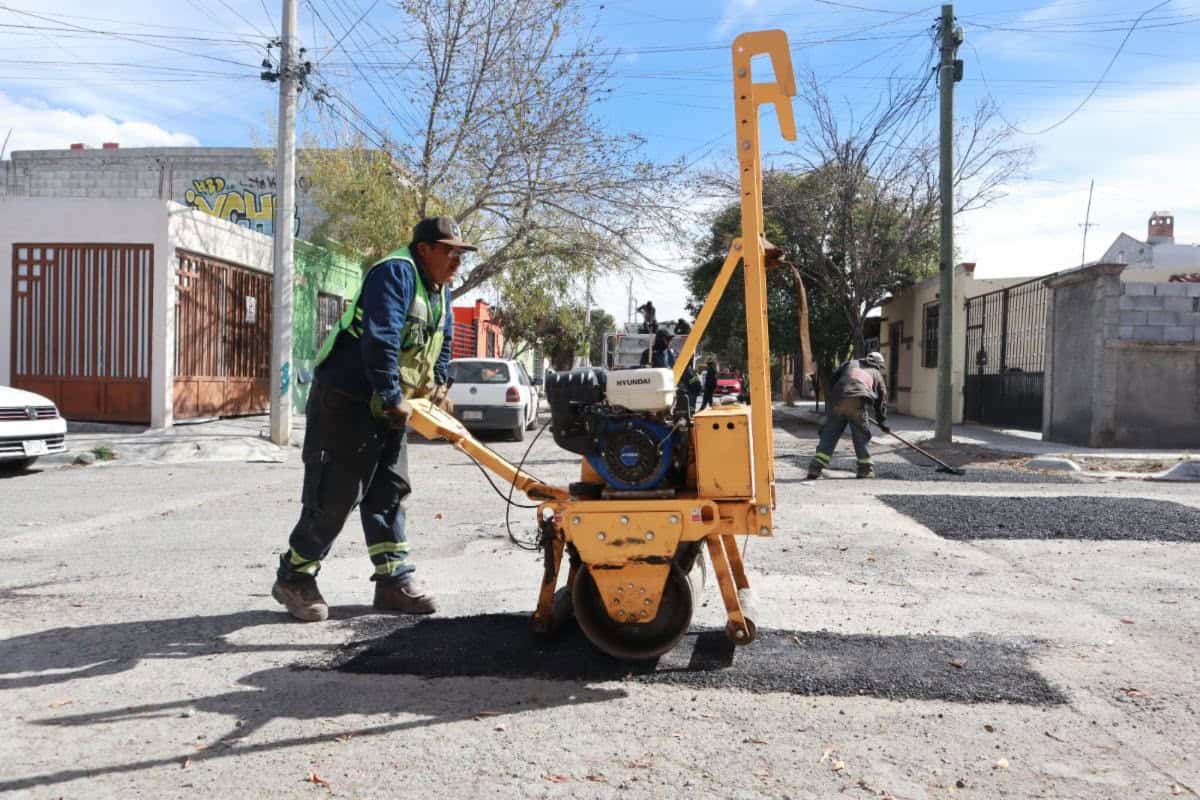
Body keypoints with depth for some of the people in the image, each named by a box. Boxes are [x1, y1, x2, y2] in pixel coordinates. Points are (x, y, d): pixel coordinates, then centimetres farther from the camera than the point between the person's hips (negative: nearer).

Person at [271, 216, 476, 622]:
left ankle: (394, 580, 15)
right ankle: (293, 577, 11)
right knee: (334, 494, -5)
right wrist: (394, 399, -27)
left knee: (388, 492, 9)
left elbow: (443, 340, 24)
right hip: (346, 399, -9)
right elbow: (379, 340, -30)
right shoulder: (396, 274, -19)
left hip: (388, 406, 9)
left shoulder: (439, 290, 12)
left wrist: (438, 384, 11)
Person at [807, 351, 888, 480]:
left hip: (836, 401, 2)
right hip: (858, 403, -2)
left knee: (829, 435, 6)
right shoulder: (877, 374, 27)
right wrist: (882, 420, 40)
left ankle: (815, 469, 2)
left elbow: (833, 379, 21)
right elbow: (882, 398, 30)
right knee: (861, 437, 13)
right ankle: (866, 470, 21)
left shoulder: (851, 363, 29)